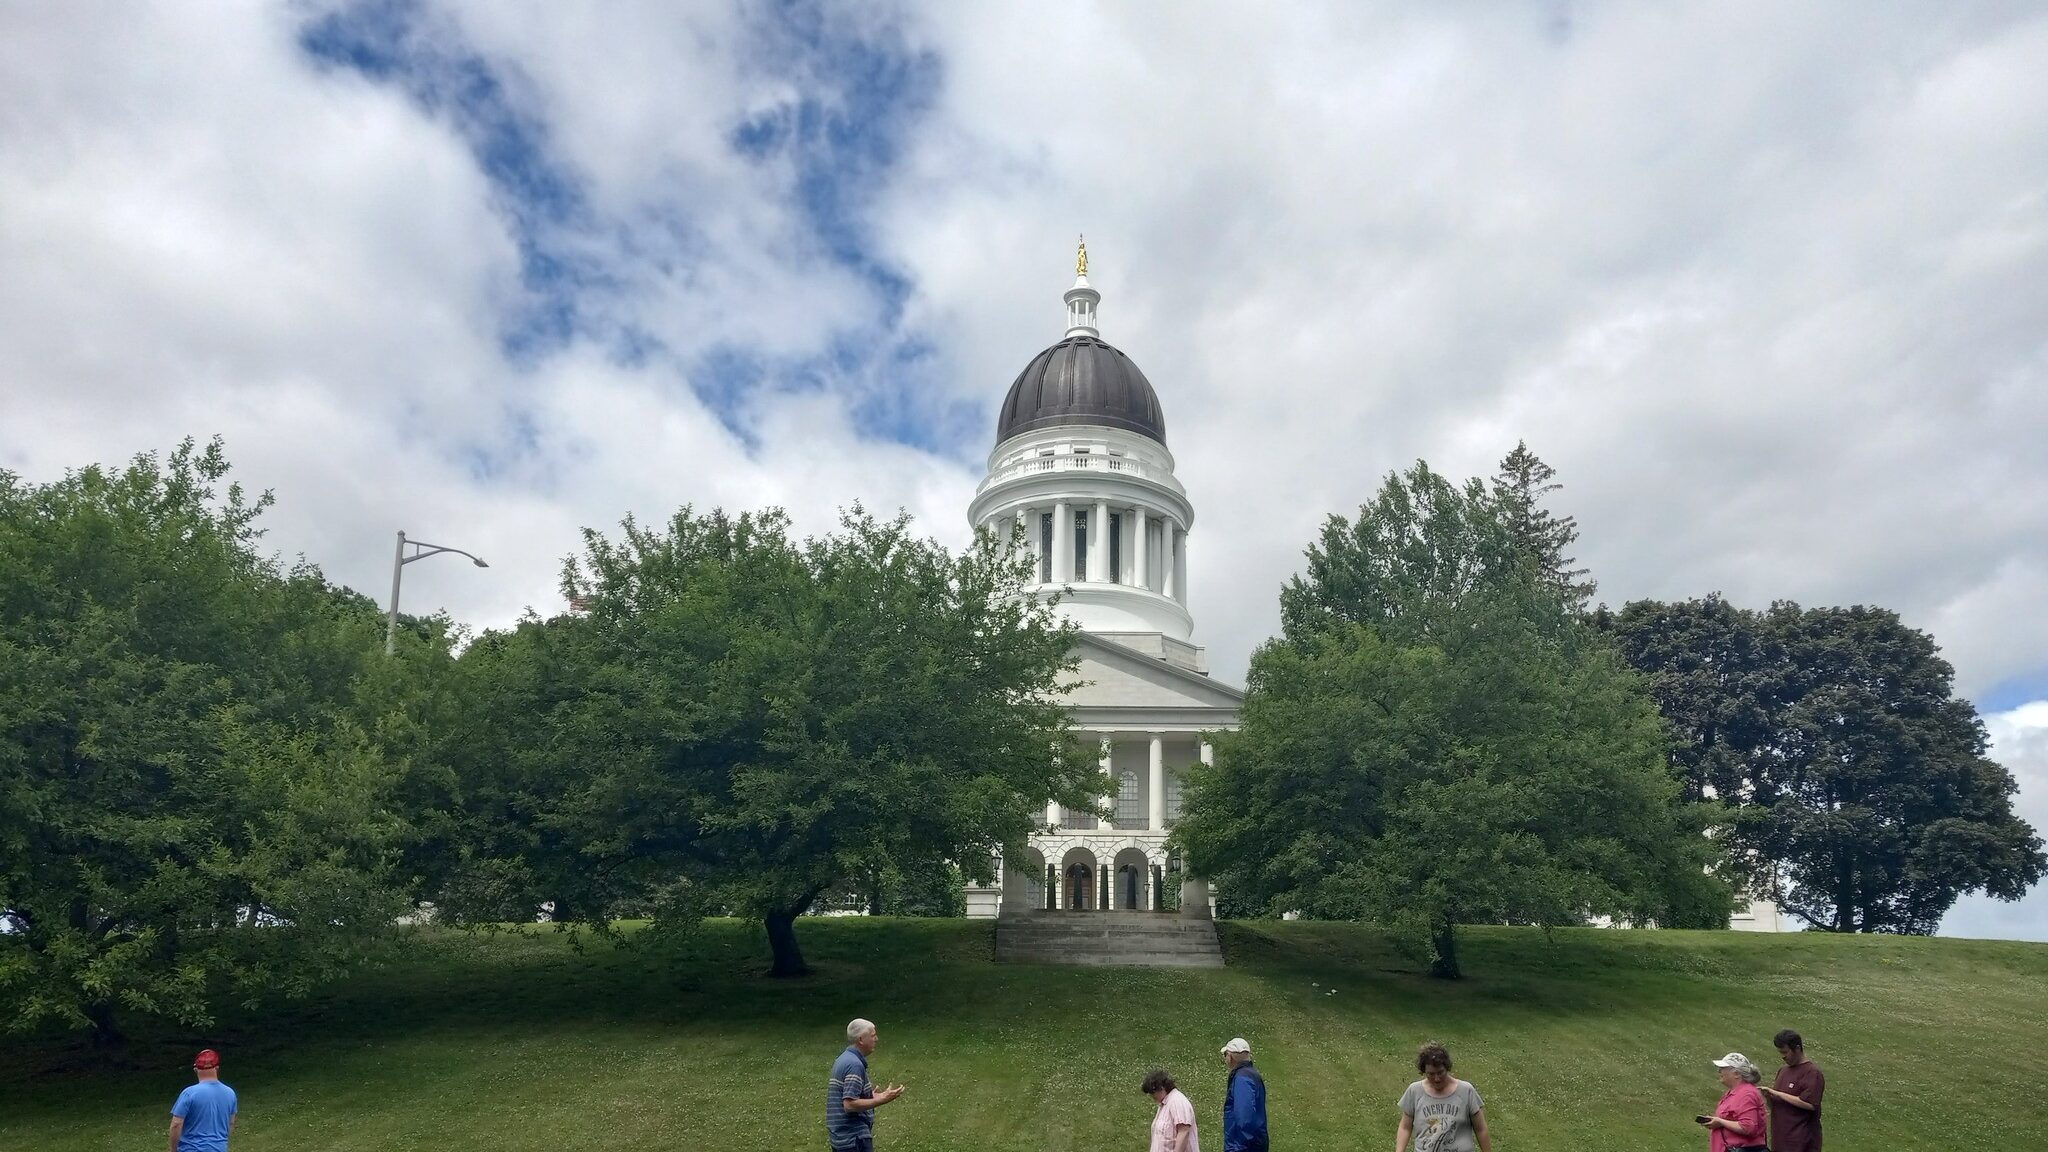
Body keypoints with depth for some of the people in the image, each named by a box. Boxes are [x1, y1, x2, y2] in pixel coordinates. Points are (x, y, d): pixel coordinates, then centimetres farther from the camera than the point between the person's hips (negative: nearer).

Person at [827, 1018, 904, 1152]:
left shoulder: (843, 1060, 13)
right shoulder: (855, 1064, -18)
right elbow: (850, 1104, -23)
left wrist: (872, 1097, 22)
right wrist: (882, 1100, -20)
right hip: (854, 1137, -10)